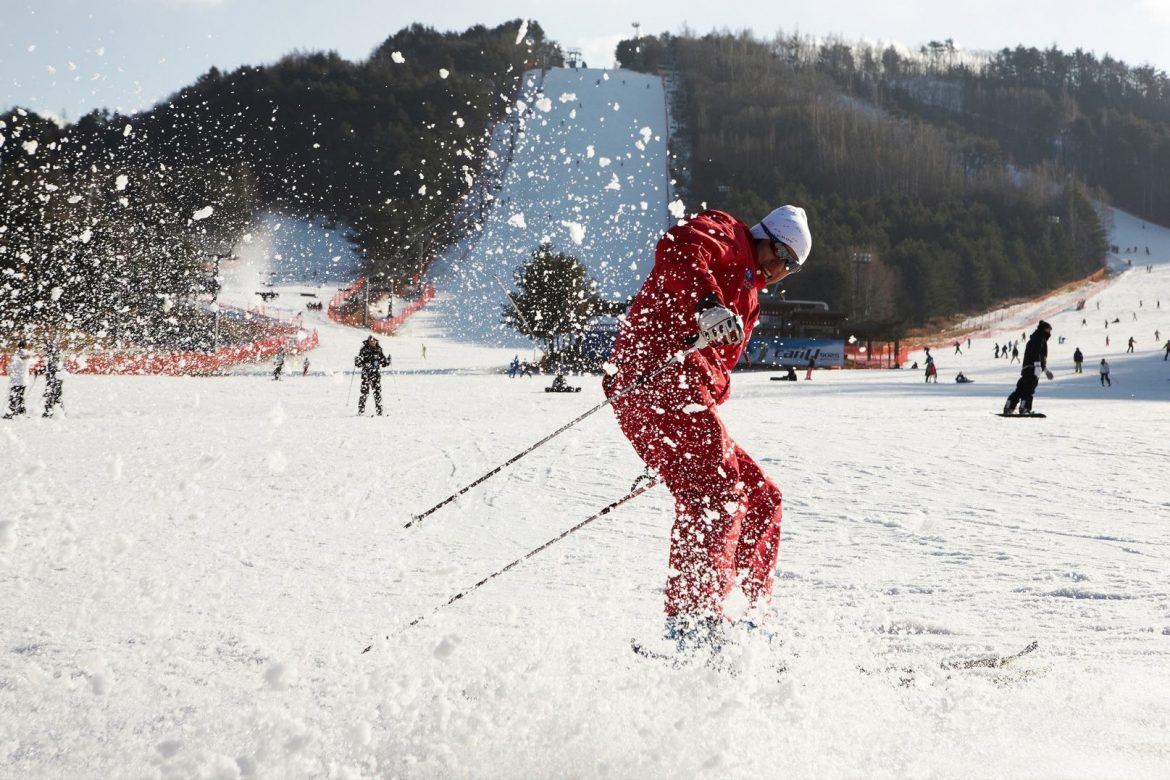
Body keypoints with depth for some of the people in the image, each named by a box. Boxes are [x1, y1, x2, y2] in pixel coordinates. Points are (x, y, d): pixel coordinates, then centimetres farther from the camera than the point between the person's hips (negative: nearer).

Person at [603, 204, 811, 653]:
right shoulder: (725, 235, 9)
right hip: (656, 378, -10)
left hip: (686, 394, 10)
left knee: (761, 498, 10)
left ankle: (748, 618, 11)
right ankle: (692, 620, -34)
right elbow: (676, 249, -15)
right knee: (715, 489, -24)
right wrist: (706, 304, -31)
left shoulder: (746, 301, 36)